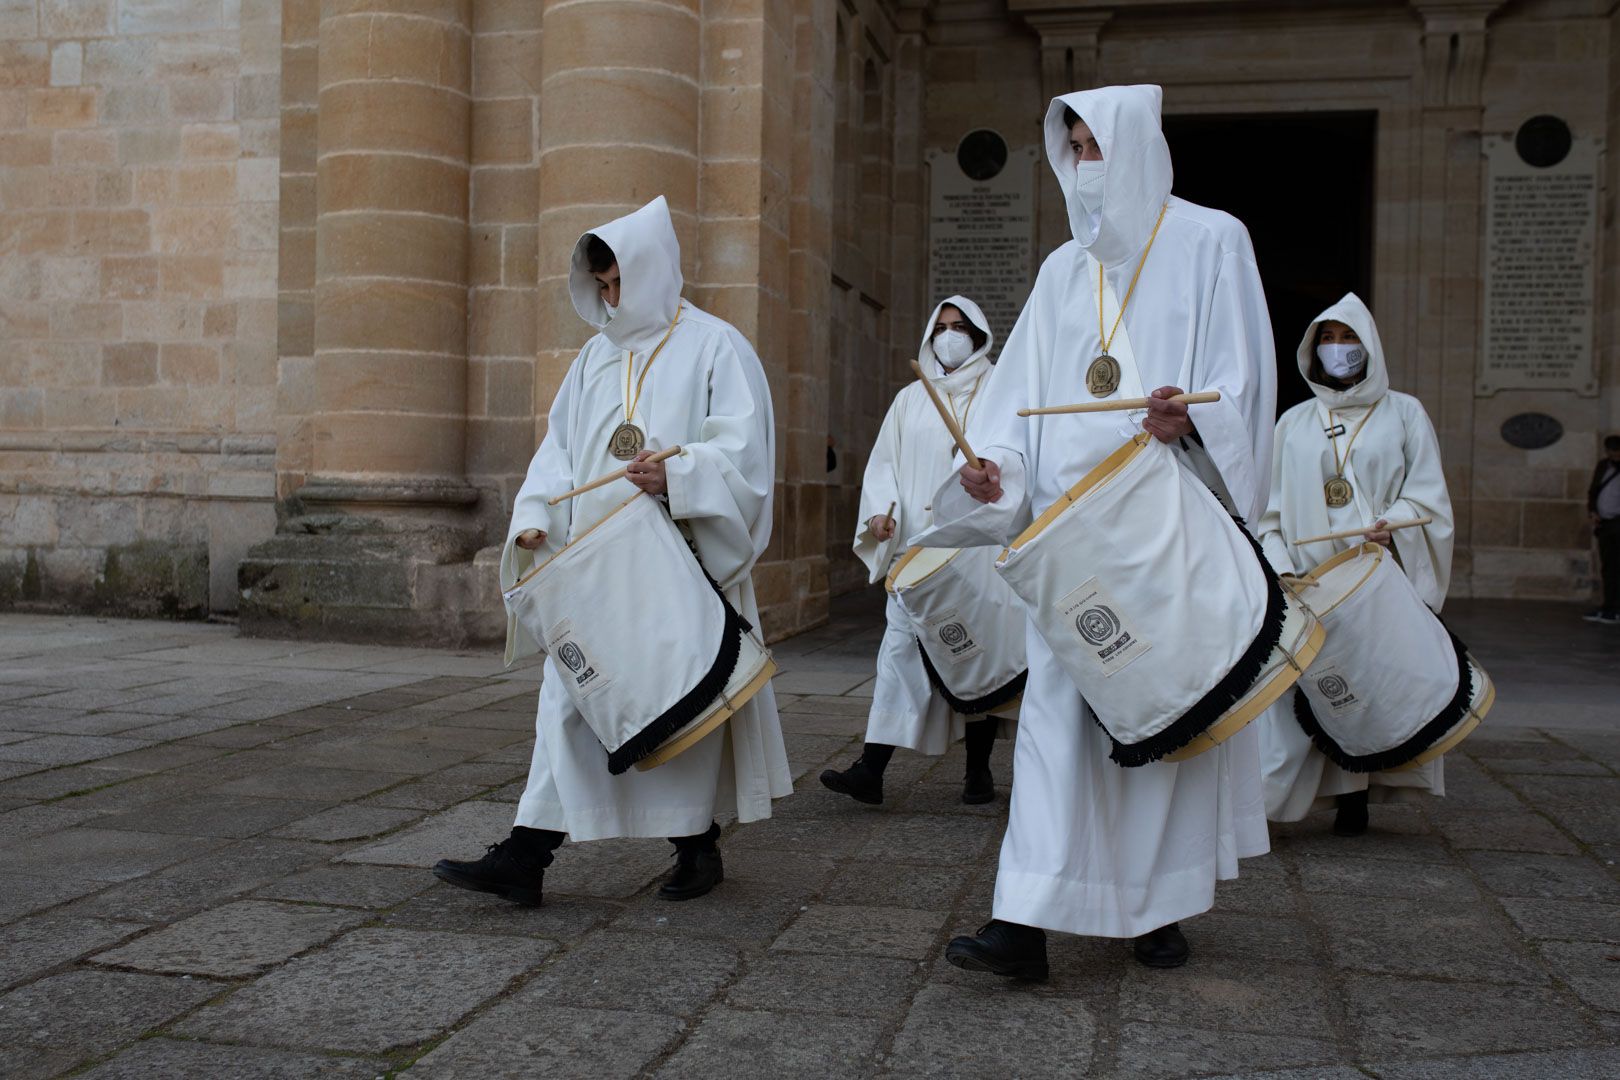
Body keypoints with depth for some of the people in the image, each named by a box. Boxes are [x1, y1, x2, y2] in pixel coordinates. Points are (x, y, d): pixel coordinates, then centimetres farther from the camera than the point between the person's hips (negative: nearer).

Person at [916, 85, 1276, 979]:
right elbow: (1023, 390, 12)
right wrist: (997, 466, -6)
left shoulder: (1211, 243, 4)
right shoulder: (1063, 269, 17)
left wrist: (1192, 418, -23)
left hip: (1171, 515, -3)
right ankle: (1026, 921, -7)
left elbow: (1244, 375, -3)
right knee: (1057, 705, -4)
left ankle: (1161, 907, 17)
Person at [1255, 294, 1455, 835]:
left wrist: (1394, 524, -16)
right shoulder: (1294, 423, 18)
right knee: (1297, 684, -8)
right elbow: (1272, 505, 13)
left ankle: (1355, 799, 2)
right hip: (1309, 582, 1)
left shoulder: (1403, 413, 12)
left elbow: (1428, 494, 4)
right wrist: (1278, 563, -2)